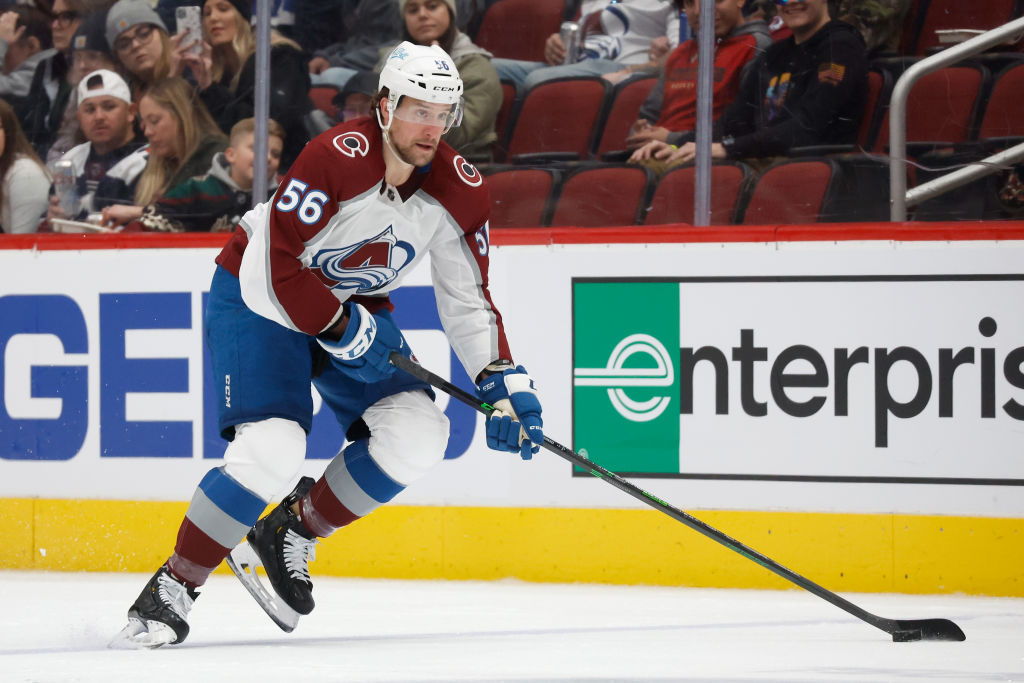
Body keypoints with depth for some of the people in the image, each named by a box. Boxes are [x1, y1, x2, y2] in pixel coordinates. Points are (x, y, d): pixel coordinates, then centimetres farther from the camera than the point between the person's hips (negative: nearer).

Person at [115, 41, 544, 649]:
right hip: (261, 296, -6)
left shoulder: (459, 192, -10)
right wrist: (342, 327, -26)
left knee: (418, 434, -13)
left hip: (355, 305, 6)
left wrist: (504, 382, -11)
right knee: (272, 450, -24)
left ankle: (293, 532, 6)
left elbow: (468, 301, -1)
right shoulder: (335, 159, -29)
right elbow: (278, 266, -28)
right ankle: (173, 588, -10)